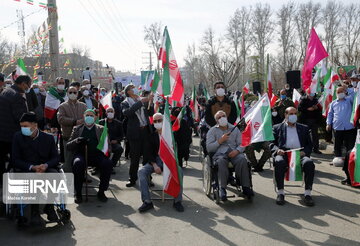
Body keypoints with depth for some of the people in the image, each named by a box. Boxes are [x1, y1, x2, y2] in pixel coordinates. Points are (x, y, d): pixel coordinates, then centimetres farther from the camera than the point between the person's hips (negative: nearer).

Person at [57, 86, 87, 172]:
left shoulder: (83, 106, 15)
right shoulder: (63, 106, 6)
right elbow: (60, 119, -10)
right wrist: (75, 121, -15)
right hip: (68, 138, -3)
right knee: (69, 160, -1)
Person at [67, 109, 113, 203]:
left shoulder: (101, 129, 19)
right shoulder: (77, 129, 18)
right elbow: (68, 146, 11)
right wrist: (77, 141, -10)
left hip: (97, 154, 1)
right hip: (81, 154, -1)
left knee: (108, 163, -29)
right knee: (78, 163, -34)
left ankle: (101, 191, -12)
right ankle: (78, 193, -17)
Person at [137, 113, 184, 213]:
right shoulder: (151, 135, 10)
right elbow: (150, 152, 5)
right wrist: (154, 165, -14)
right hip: (155, 160, 2)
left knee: (179, 171, -32)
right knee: (141, 172, -26)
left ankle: (177, 201, -21)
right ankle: (147, 201, -23)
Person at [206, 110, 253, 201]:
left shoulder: (234, 129, 19)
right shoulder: (212, 131, 13)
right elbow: (208, 148, 3)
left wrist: (237, 150, -11)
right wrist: (220, 141, -8)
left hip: (234, 152, 2)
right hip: (219, 153, -2)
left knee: (242, 159, -31)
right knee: (221, 161, -37)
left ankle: (245, 187, -26)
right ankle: (222, 188, -32)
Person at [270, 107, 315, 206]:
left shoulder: (304, 128, 25)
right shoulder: (277, 128, 20)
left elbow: (309, 145, 18)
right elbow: (272, 143, 12)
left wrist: (304, 152, -4)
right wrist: (277, 150, -10)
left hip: (299, 154, 1)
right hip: (283, 153, -1)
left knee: (309, 163, -32)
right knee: (279, 162, -36)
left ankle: (307, 193, -26)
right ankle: (280, 193, -27)